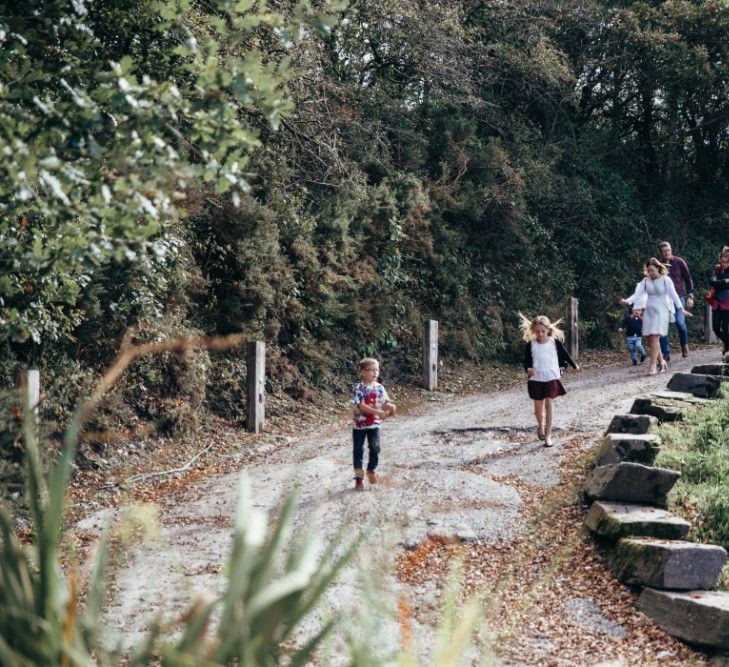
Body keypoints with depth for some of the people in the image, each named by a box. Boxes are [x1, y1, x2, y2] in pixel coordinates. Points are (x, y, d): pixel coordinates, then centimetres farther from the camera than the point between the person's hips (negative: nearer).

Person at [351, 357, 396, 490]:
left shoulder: (379, 388, -1)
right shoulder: (359, 388, -14)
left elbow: (385, 403, -5)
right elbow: (361, 406, -23)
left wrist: (390, 407, -30)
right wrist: (377, 412, -32)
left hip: (374, 424, 3)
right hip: (360, 424, -3)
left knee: (375, 448, 0)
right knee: (358, 450, 4)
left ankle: (371, 470, 25)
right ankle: (359, 477, 13)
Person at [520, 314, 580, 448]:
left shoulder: (554, 342, -4)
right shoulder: (531, 344, -5)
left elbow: (564, 354, 12)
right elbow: (526, 361, -2)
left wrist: (574, 365, 26)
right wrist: (528, 369, -25)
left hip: (552, 378, -1)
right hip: (536, 379, 1)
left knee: (549, 404, -10)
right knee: (538, 406, 12)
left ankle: (548, 435, -9)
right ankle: (540, 426, 42)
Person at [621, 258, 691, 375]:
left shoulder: (665, 280, -2)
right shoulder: (646, 281, 8)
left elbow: (673, 295, -7)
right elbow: (637, 293, -2)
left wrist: (681, 309, -16)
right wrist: (628, 301, -21)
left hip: (661, 311, -4)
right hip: (649, 311, 5)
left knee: (655, 337, -15)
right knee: (650, 340, 2)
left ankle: (653, 365, -15)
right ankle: (661, 362, 18)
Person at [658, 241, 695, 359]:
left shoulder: (679, 261, 3)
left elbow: (688, 279, 6)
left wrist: (690, 296, 1)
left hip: (678, 295, -2)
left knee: (680, 322, -17)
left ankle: (684, 345, 11)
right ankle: (666, 353, 2)